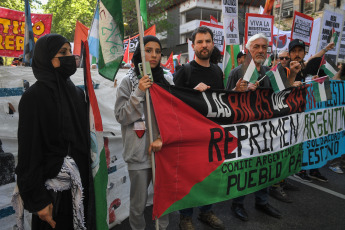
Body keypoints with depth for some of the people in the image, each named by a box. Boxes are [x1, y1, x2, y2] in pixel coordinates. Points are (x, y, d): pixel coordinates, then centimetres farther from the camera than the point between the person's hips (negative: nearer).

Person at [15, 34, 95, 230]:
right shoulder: (34, 96, -14)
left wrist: (87, 172, 11)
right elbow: (29, 150, -15)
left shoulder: (77, 92, 6)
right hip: (54, 188, -6)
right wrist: (38, 201, -15)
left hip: (82, 183, 6)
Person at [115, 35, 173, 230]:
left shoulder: (167, 79, 3)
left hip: (162, 148, 2)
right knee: (139, 203, 9)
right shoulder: (129, 81, -1)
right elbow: (121, 116, -3)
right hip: (139, 150, -1)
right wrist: (138, 93, -14)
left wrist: (162, 138, -8)